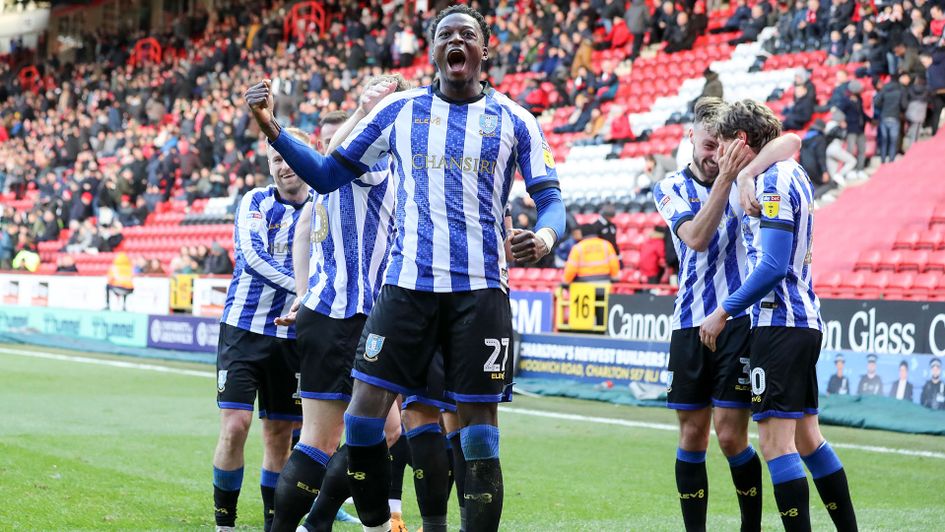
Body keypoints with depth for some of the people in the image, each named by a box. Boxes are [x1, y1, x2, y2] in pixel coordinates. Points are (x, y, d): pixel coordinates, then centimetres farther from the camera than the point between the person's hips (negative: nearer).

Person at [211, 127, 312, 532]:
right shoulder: (256, 202, 1)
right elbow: (252, 253, -14)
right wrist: (300, 287, -24)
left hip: (292, 336, 3)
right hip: (244, 328, -3)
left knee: (280, 434, 7)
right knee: (235, 425, -11)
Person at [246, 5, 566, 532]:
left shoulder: (513, 119, 6)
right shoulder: (399, 110, 9)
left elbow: (551, 198, 5)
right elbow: (328, 175, 12)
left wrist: (545, 236, -18)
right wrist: (272, 129, 0)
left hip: (480, 290, -1)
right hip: (408, 285, 1)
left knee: (479, 421, -2)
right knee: (364, 411, -6)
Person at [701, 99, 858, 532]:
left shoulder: (773, 181, -13)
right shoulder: (791, 173, 16)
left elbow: (773, 265, -19)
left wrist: (724, 311, -14)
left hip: (779, 324, -10)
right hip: (805, 321, 10)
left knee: (776, 442, -11)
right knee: (807, 439, 15)